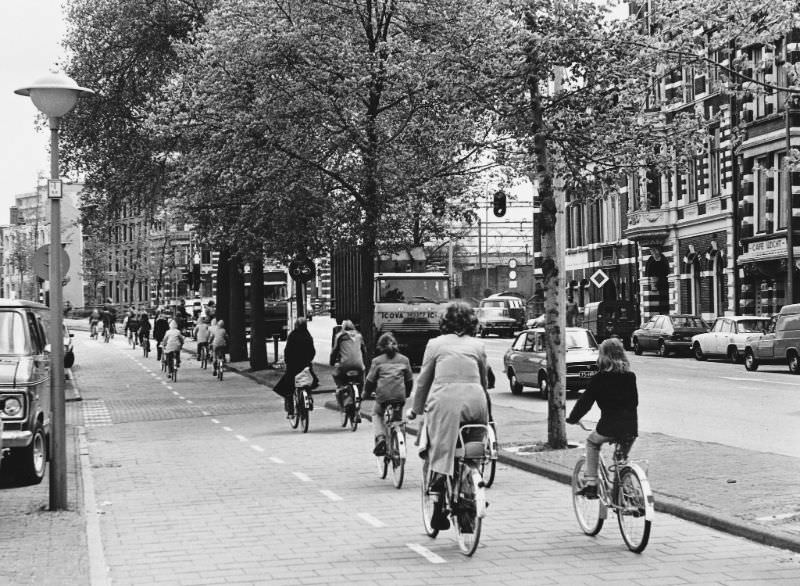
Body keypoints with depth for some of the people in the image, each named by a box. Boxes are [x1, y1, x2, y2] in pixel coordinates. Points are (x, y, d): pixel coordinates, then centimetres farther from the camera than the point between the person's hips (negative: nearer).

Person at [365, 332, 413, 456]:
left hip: (383, 395, -2)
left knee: (377, 414, 22)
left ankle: (380, 437, -3)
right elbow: (409, 380, 17)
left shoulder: (377, 361, 5)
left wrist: (366, 393, 22)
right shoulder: (404, 360, 12)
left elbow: (370, 380, 6)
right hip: (400, 395, 2)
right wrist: (407, 393, 32)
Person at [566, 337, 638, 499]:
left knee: (591, 443, 24)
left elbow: (586, 401, 1)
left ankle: (591, 484, 15)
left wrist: (573, 418, 15)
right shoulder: (630, 376, 8)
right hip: (630, 426, 4)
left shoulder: (599, 378, -3)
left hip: (609, 426, -4)